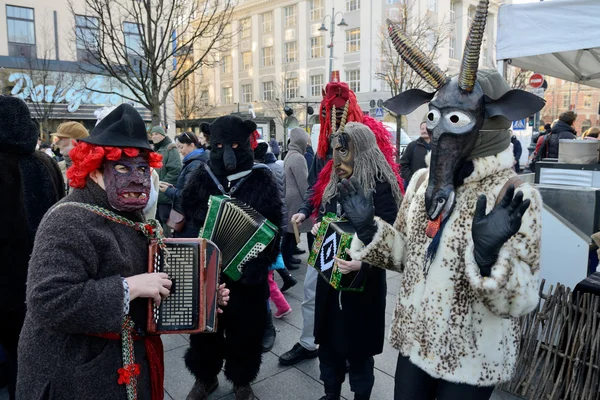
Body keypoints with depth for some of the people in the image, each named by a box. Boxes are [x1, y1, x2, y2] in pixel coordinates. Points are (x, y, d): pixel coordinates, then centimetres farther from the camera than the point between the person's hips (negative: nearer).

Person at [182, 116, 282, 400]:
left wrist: (262, 263, -20)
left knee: (245, 327, 13)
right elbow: (187, 215, 4)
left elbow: (273, 225, -9)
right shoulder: (202, 177, 2)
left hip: (247, 270, -2)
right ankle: (205, 376, 41)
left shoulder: (261, 178, -5)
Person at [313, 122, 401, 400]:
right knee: (328, 343, 17)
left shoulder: (380, 188, -14)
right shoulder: (335, 185, 7)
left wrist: (362, 265, -34)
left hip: (362, 285, -6)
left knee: (358, 350, 9)